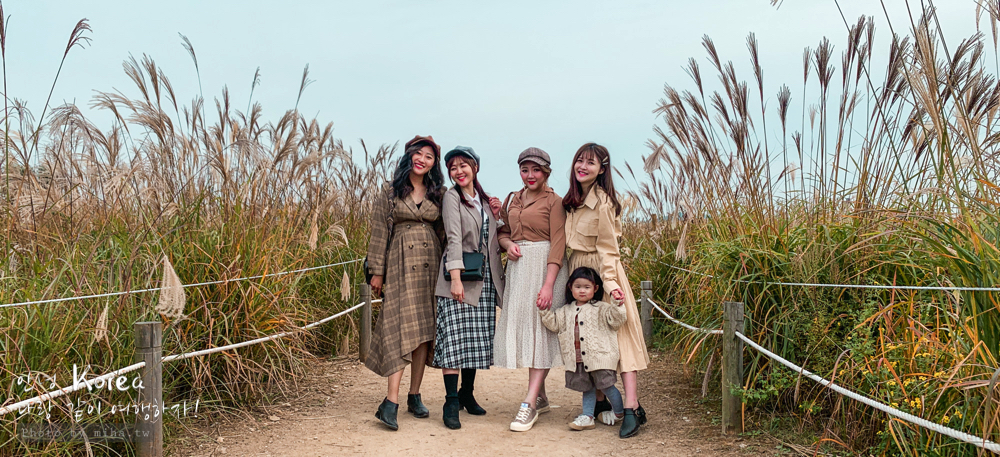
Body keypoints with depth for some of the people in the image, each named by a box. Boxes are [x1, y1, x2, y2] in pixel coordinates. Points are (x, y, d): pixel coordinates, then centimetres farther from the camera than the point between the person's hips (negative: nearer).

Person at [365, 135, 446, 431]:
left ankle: (414, 395, 12)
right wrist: (377, 271, -2)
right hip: (401, 263, -3)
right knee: (401, 327, -12)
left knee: (424, 328, 3)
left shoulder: (438, 194, 12)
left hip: (430, 264, 3)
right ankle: (391, 401, -15)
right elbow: (379, 233, 2)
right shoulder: (391, 193, 4)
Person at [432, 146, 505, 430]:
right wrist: (455, 277, -21)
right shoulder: (452, 197, -1)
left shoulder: (484, 199, 17)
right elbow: (454, 238, -13)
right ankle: (451, 403, -6)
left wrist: (496, 216, 6)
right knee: (455, 338, -9)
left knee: (478, 339, 8)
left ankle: (467, 393, 21)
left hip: (486, 278, 6)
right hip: (460, 276, -6)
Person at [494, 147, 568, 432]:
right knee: (521, 329, 8)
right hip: (518, 267, 7)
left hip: (545, 267, -7)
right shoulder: (512, 200, 14)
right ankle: (541, 398, 20)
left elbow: (558, 243, -13)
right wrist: (508, 244, -3)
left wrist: (548, 284, -22)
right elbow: (503, 231, 23)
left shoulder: (553, 201, -6)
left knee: (541, 331, -8)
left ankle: (530, 404, -10)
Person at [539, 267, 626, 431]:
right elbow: (554, 323, 12)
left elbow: (615, 320, -10)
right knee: (587, 388, 13)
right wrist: (545, 310, 1)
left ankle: (619, 412, 21)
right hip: (578, 360, 5)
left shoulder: (600, 308, -2)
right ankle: (587, 416, 20)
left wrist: (618, 306, -26)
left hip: (599, 357, -5)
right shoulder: (567, 311, 13)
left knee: (606, 385, 1)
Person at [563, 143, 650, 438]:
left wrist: (610, 283, -22)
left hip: (601, 271, -8)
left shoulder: (603, 202, -14)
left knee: (617, 334, -10)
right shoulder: (573, 200, 10)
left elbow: (607, 247, -14)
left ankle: (632, 408, -12)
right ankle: (600, 400, 14)